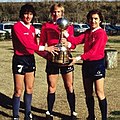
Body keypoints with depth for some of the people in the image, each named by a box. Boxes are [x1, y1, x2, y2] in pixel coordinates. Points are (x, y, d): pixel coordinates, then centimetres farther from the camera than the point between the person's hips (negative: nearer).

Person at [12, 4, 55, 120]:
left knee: (29, 89, 12)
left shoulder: (32, 28, 10)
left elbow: (33, 45, 10)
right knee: (18, 90, -2)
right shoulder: (17, 27, -13)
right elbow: (26, 43, -22)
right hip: (20, 59, -7)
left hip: (30, 59, 7)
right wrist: (45, 48, -20)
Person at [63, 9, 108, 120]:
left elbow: (94, 51, -19)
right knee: (88, 93, 13)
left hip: (97, 64, -7)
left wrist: (79, 58, -24)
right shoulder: (87, 32, 12)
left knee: (99, 93, -3)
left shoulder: (101, 33, -11)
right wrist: (65, 33, -13)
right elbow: (76, 40, -1)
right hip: (87, 64, 7)